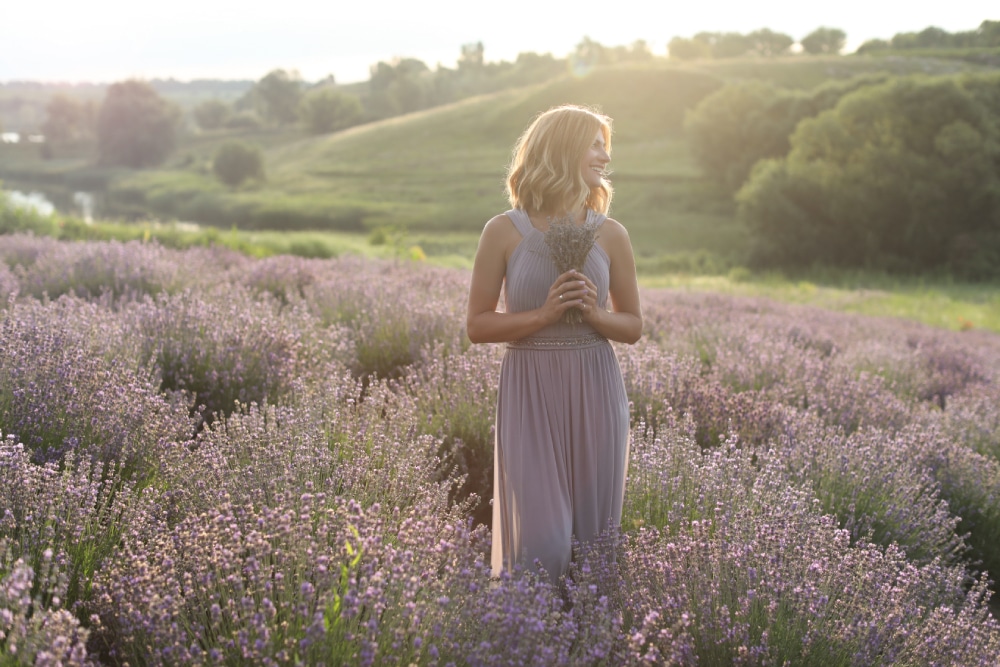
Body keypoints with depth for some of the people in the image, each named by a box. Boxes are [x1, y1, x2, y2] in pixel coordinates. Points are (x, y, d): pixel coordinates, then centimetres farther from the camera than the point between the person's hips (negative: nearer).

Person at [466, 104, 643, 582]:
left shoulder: (610, 235, 3)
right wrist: (545, 314, -15)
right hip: (530, 394, -2)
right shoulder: (504, 232, -4)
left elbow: (633, 326, 10)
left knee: (594, 533, 7)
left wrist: (594, 313, -11)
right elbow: (477, 326, -2)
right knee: (542, 538, -6)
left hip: (594, 393, 3)